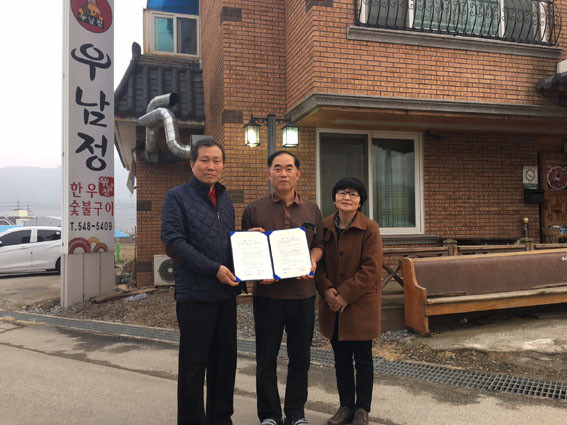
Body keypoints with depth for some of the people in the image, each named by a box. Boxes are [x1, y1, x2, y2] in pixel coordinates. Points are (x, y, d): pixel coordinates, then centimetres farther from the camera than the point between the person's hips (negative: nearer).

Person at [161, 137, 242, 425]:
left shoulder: (225, 199, 16)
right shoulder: (177, 197, -4)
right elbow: (173, 242, -14)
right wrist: (214, 269, -18)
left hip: (226, 293, 6)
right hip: (195, 293, -6)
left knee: (225, 360, 14)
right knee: (193, 365, 3)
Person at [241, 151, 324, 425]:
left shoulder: (312, 210, 11)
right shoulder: (254, 210, 3)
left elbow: (319, 245, 14)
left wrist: (312, 261, -7)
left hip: (303, 292, 2)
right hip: (268, 293, -2)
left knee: (300, 357, 12)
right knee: (266, 359, 7)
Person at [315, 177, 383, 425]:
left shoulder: (369, 228, -9)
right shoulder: (324, 227, 3)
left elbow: (371, 268, -14)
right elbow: (317, 262, 6)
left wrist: (346, 294, -18)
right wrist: (326, 289, -11)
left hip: (361, 304, -4)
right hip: (333, 304, 4)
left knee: (362, 358, 8)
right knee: (341, 358, 14)